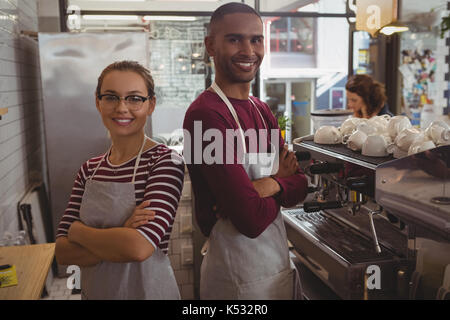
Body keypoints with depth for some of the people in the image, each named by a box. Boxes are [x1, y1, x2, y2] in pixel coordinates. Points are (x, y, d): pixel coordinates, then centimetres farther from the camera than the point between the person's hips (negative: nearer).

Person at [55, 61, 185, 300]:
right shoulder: (90, 168, -1)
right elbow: (63, 252, -6)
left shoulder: (166, 161, -18)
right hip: (92, 291, 5)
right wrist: (120, 240, -22)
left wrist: (77, 231, -14)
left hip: (148, 289, -4)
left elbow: (139, 247, -28)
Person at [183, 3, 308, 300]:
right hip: (239, 278, -8)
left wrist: (272, 184, -18)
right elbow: (253, 219, -27)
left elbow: (301, 185, 4)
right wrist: (283, 180, -7)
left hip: (281, 263, 8)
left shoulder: (262, 110, 5)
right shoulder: (205, 114, -22)